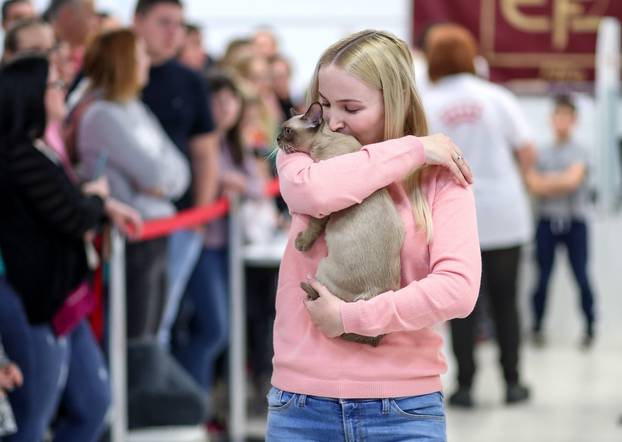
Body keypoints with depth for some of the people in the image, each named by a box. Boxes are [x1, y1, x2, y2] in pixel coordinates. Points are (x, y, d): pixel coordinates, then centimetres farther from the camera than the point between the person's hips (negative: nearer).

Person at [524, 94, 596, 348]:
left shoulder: (579, 153, 3)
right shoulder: (542, 154, 8)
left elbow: (573, 180, -12)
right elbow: (534, 185, -2)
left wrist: (547, 182, -4)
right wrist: (561, 182, -10)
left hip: (575, 223, -1)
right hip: (547, 221, 2)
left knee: (581, 277, -6)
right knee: (542, 278, 1)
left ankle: (589, 329, 5)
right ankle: (537, 328, 12)